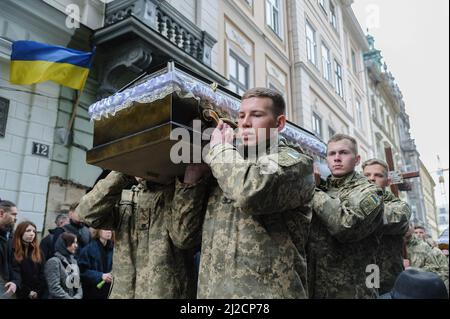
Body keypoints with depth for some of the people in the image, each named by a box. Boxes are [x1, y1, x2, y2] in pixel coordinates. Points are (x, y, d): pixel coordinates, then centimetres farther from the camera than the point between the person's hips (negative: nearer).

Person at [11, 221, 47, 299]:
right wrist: (27, 292, -11)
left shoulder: (38, 252, 9)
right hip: (21, 294, -4)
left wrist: (38, 291, -7)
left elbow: (42, 274, 5)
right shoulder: (13, 252, -5)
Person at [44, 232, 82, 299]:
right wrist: (70, 298, -16)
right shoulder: (53, 262, -11)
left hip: (75, 297, 6)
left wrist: (77, 297, -8)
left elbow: (78, 283, 9)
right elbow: (54, 288, -17)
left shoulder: (73, 261, 10)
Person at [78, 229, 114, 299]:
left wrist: (111, 276, -4)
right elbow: (82, 270, -16)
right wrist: (100, 275, -22)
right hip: (90, 292, -5)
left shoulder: (111, 248, 2)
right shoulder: (89, 248, -14)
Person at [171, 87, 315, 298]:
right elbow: (183, 235, 7)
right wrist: (192, 176, -2)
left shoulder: (295, 162, -3)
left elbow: (252, 190, -26)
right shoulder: (225, 173, 11)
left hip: (267, 292, -5)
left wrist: (221, 148, -9)